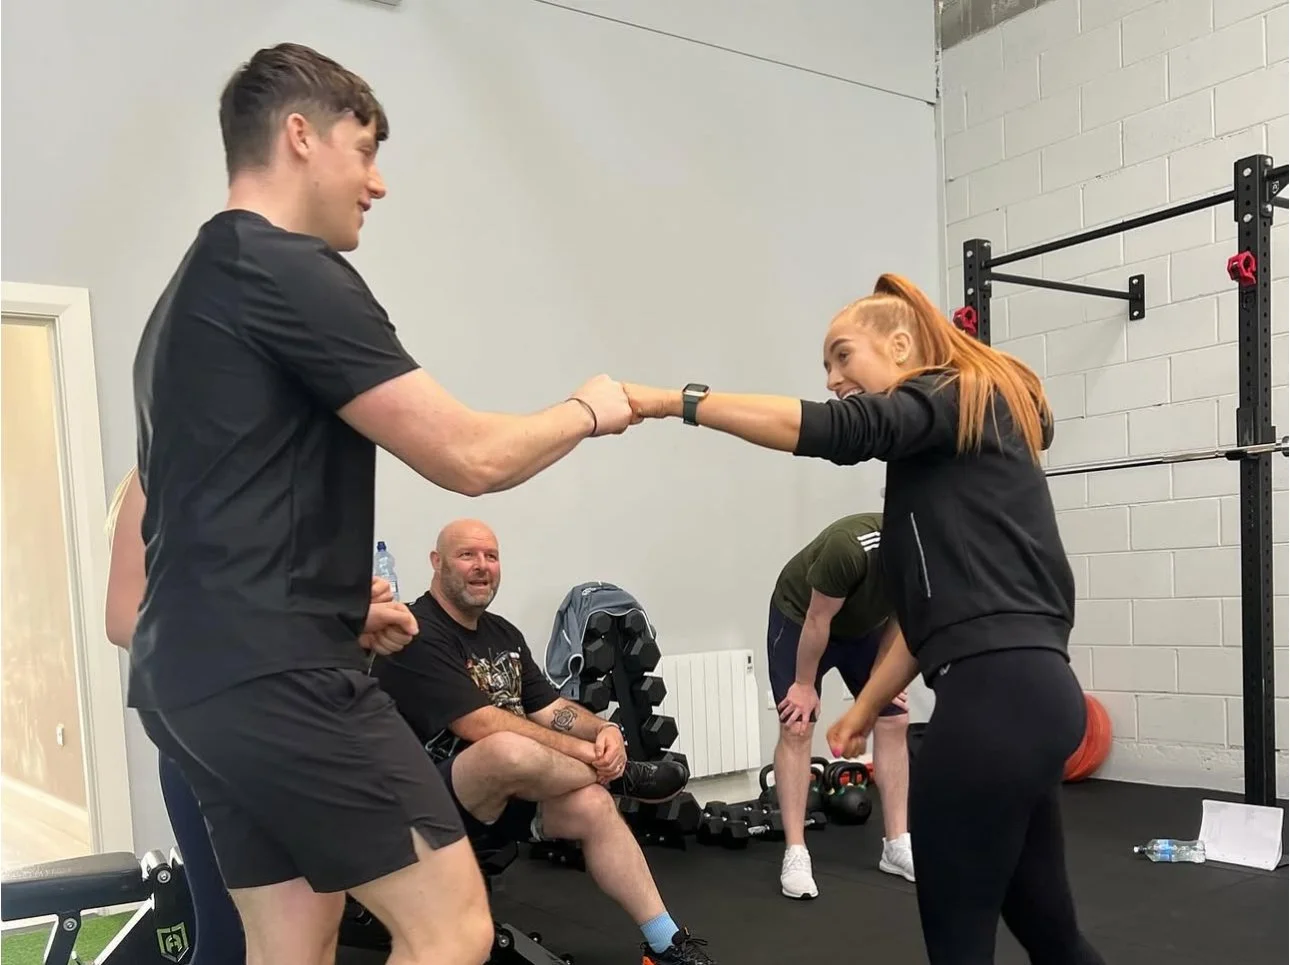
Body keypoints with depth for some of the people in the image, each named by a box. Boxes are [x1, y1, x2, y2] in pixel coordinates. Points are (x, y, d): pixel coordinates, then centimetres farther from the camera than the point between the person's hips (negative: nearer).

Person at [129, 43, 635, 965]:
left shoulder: (195, 287, 19)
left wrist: (339, 607, 24)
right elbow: (471, 458, -15)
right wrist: (587, 410, 4)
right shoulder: (292, 272, -12)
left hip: (200, 669, 10)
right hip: (275, 674, -10)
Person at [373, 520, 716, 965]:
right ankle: (621, 776, -10)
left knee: (592, 805, -15)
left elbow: (550, 709, 8)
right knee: (510, 750, -36)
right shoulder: (417, 636, -15)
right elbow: (481, 726, -24)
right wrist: (587, 752, -21)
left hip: (502, 800, 8)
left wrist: (604, 730, -14)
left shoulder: (503, 632, 12)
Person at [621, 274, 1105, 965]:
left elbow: (830, 429, -20)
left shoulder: (959, 401, -1)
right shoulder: (944, 443, 24)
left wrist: (676, 402, -20)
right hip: (1024, 691, 10)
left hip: (995, 692, -10)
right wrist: (868, 705, 21)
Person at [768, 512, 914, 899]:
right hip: (799, 617, -6)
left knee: (894, 721, 0)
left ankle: (897, 845, 8)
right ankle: (795, 854, -7)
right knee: (797, 728, -11)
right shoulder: (850, 546, -41)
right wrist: (805, 684, -16)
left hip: (864, 625, 6)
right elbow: (818, 620, -27)